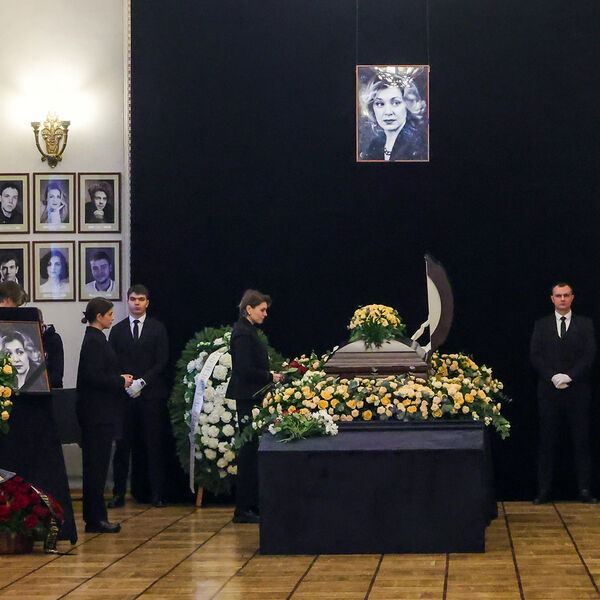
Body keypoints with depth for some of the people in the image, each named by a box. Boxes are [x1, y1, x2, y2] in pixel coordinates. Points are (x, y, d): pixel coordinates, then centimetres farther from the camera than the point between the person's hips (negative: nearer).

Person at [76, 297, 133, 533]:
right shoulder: (94, 341, -15)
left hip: (99, 413, 10)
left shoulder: (96, 339, 15)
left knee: (97, 465, 12)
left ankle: (95, 516, 16)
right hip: (97, 414, -10)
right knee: (96, 465, -6)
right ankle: (95, 518, -2)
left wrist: (120, 378, 10)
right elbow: (94, 377, -22)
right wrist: (121, 382, -12)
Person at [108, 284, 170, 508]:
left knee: (154, 445, -1)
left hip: (152, 395, -1)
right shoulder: (118, 330, 12)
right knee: (123, 445, 1)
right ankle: (119, 493, 4)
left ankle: (157, 494, 2)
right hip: (125, 396, 1)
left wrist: (142, 382, -10)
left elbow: (162, 362, 0)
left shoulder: (157, 328, 6)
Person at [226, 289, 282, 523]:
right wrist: (270, 377, -11)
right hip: (247, 397, -10)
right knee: (249, 451, -7)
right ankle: (243, 510, -3)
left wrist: (269, 375, 9)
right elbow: (245, 370, -21)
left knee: (251, 451, 11)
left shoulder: (248, 331, 16)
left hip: (251, 398, 10)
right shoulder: (242, 333, -14)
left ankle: (252, 504, 15)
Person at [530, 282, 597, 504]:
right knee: (546, 442, 1)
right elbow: (536, 356, 3)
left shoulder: (585, 324, 8)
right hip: (549, 391, 1)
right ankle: (544, 490, 3)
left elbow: (589, 355, -1)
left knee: (582, 442, -1)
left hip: (578, 391, -1)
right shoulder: (541, 325, 11)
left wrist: (569, 376, -13)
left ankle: (585, 490, 2)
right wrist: (553, 377, -11)